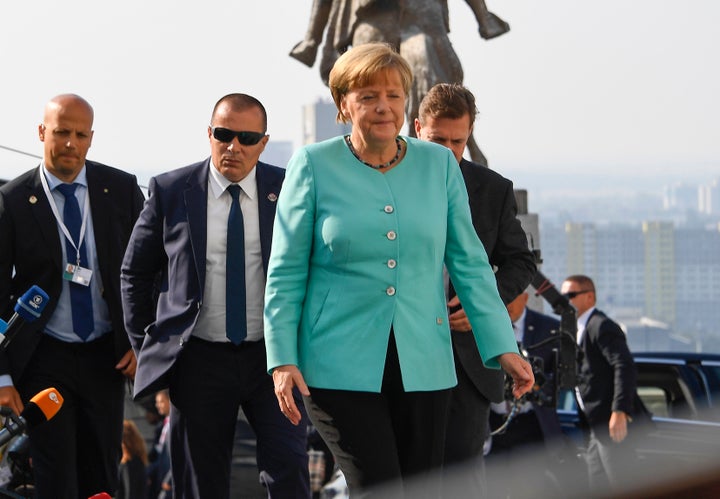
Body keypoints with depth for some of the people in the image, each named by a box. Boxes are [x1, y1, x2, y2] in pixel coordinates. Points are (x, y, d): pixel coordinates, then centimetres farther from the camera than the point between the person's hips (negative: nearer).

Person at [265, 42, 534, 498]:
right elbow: (285, 274, 1)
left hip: (423, 368, 3)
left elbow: (469, 264, 8)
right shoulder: (314, 166, -1)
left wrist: (503, 347, 1)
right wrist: (283, 361, -6)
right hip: (341, 366, -3)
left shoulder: (439, 164, 7)